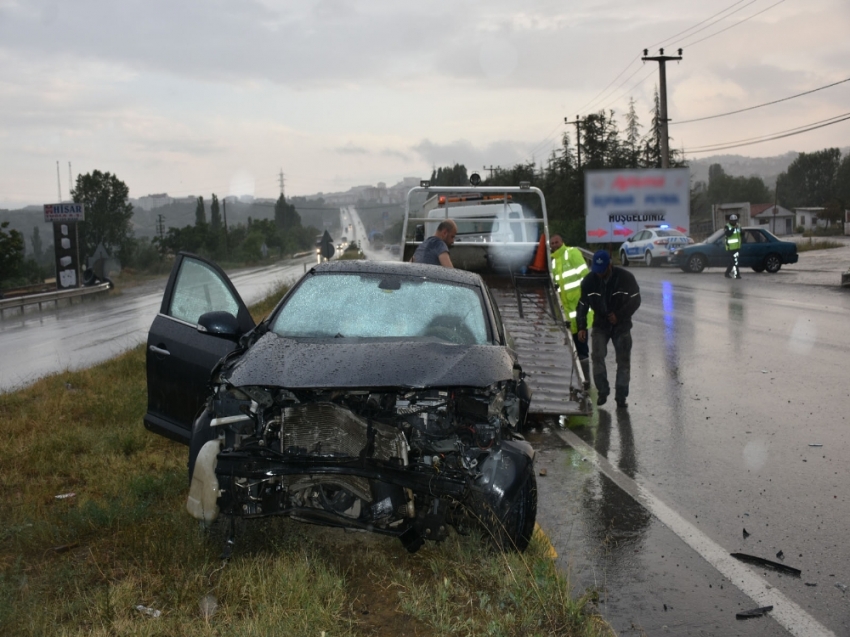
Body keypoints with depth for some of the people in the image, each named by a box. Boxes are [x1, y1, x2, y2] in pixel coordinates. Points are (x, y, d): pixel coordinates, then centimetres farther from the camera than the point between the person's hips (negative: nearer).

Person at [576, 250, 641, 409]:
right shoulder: (589, 281, -8)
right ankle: (602, 391, 3)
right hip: (600, 324, 1)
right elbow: (582, 305, -3)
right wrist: (582, 327, -12)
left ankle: (621, 396, 10)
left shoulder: (625, 277, -15)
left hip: (621, 325, -1)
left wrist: (619, 315, -19)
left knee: (623, 360, 0)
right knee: (597, 356, -12)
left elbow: (635, 301, -9)